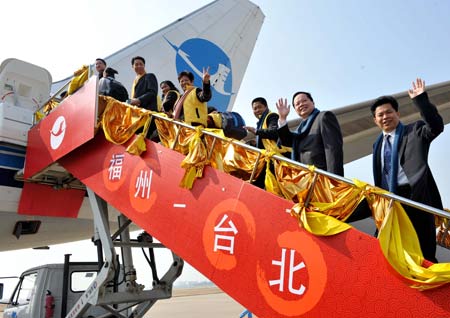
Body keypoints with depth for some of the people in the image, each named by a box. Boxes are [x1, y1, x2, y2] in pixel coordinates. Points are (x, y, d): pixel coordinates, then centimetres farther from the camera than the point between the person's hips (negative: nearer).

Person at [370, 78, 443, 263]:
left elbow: (436, 126, -16)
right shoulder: (378, 144, 20)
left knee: (423, 251, -2)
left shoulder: (415, 131, 6)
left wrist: (420, 100, -21)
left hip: (415, 196, -5)